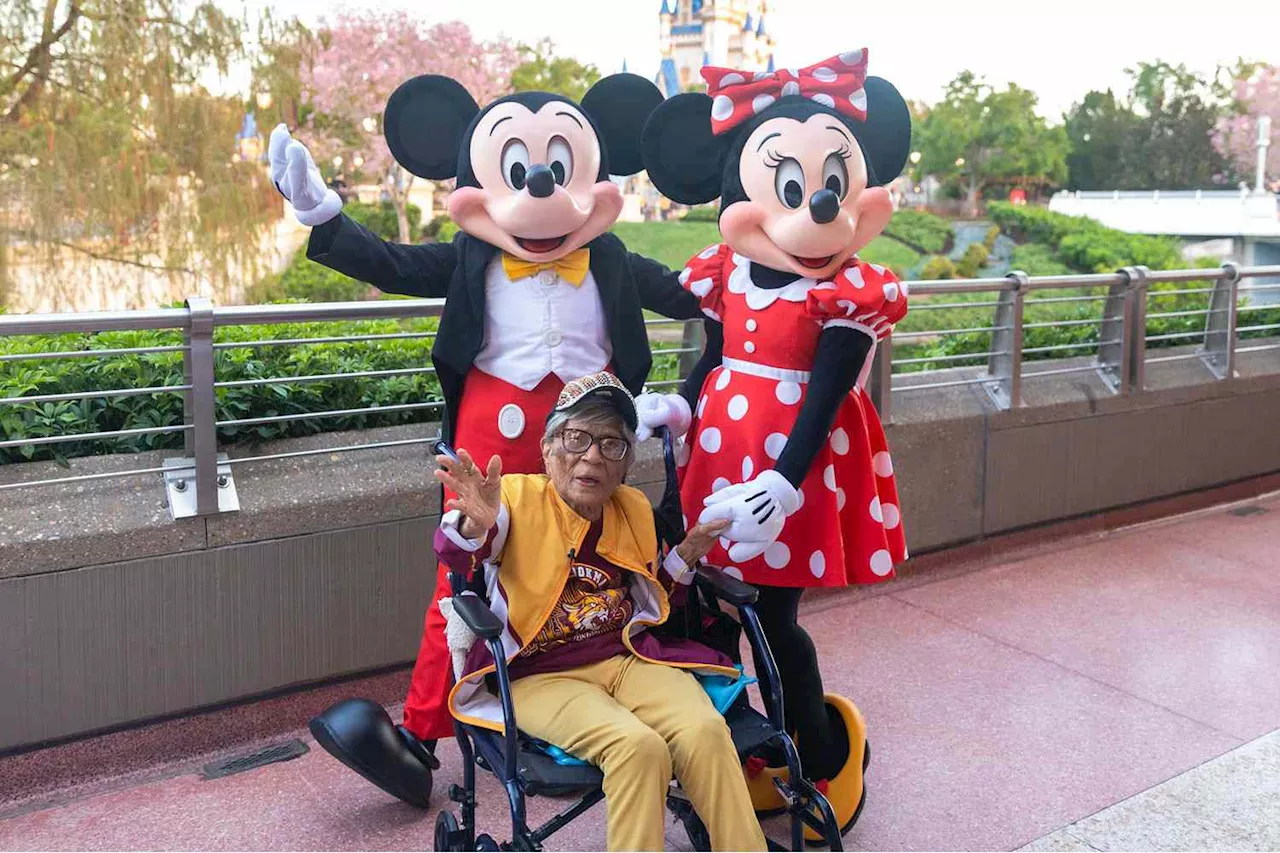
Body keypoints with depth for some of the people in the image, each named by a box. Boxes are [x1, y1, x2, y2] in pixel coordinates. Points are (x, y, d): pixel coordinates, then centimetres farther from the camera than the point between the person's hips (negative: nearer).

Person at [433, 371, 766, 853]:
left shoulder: (635, 509, 11)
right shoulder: (520, 497, -5)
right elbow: (456, 555, -25)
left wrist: (685, 555, 6)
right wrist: (475, 524, -48)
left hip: (628, 659, 4)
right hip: (542, 676, -4)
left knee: (705, 730, -25)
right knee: (636, 744, -31)